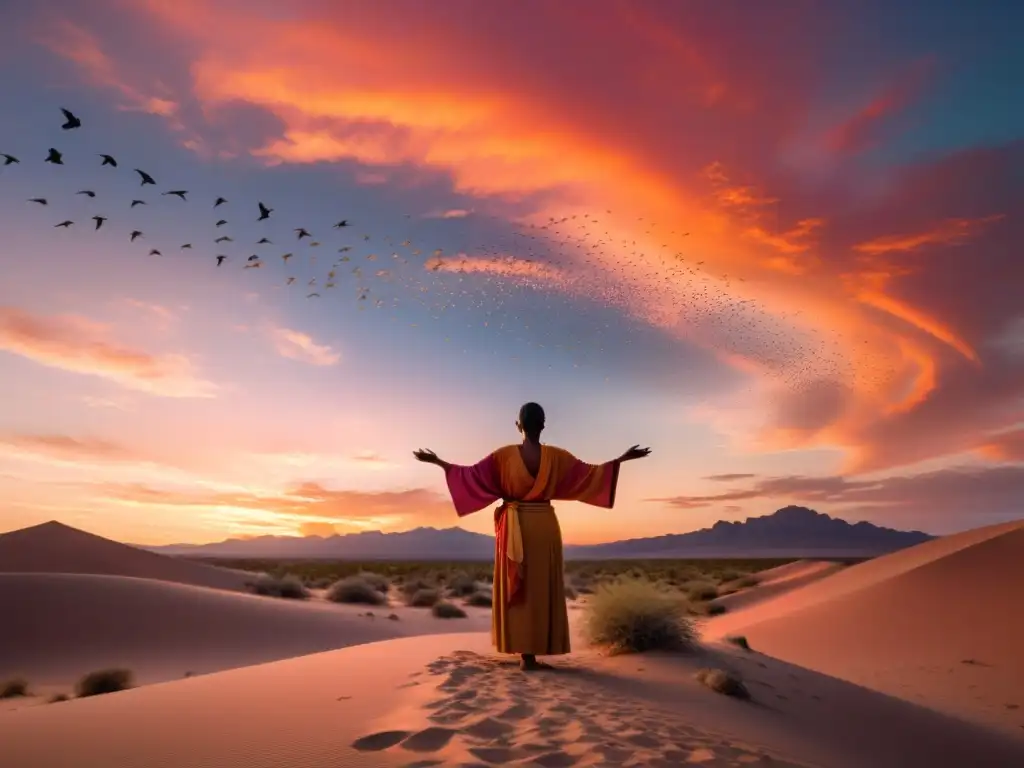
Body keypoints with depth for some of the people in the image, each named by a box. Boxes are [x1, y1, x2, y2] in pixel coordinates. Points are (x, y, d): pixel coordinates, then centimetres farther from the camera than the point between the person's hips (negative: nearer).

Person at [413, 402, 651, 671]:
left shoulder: (505, 455, -5)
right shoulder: (556, 456, -4)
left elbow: (471, 474, -2)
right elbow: (591, 472, 3)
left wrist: (438, 461, 8)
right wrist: (622, 458, 12)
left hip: (514, 529, 0)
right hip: (544, 527, 0)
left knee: (516, 589, 8)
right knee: (542, 590, 7)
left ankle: (524, 652, 10)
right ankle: (531, 654, 8)